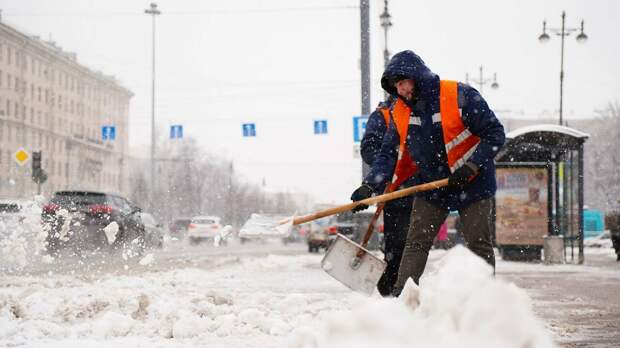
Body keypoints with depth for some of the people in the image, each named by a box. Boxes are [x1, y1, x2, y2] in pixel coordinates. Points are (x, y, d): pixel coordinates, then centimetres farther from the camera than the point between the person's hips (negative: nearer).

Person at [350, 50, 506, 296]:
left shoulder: (460, 96, -19)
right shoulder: (399, 111, -3)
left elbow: (494, 135, -16)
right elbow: (388, 154, 1)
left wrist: (470, 168, -24)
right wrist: (369, 186, -13)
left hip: (472, 185, -4)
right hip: (431, 186, 4)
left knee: (479, 247, 1)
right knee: (416, 243, -4)